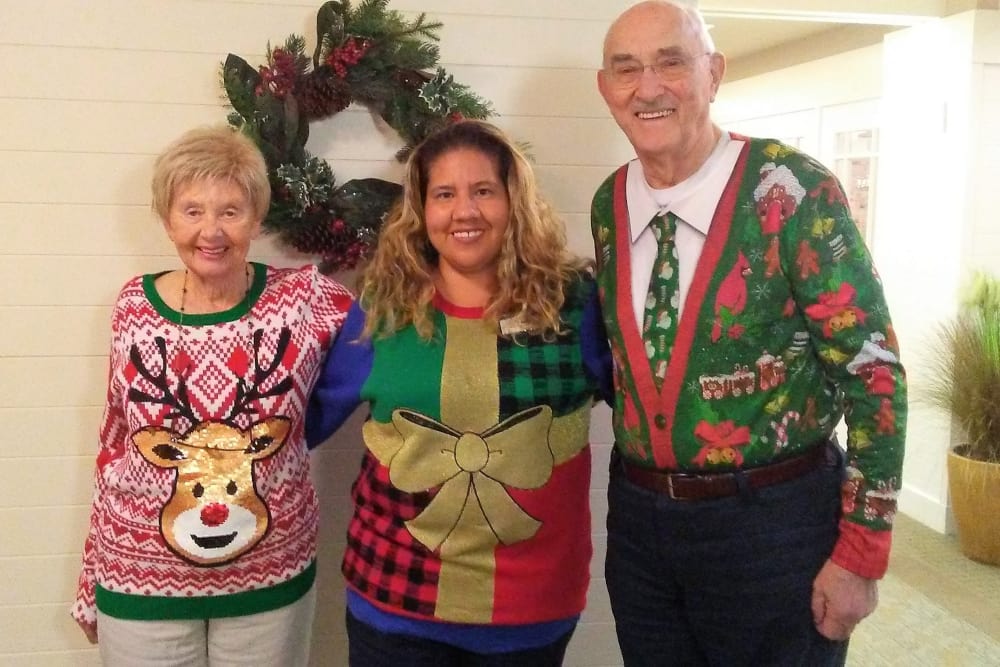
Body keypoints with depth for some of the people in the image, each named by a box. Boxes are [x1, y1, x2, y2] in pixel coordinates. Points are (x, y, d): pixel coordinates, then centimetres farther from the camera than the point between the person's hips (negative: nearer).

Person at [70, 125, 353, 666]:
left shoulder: (303, 298, -10)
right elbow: (114, 441, 5)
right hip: (141, 582, 1)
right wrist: (91, 575, 9)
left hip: (271, 580, -1)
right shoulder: (135, 306, -4)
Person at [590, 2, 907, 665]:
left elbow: (874, 370, -13)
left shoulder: (793, 189, -15)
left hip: (773, 523, -5)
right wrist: (636, 494, 8)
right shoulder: (609, 204, 2)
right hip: (639, 518, 5)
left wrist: (861, 554, -13)